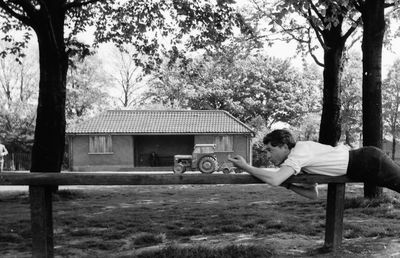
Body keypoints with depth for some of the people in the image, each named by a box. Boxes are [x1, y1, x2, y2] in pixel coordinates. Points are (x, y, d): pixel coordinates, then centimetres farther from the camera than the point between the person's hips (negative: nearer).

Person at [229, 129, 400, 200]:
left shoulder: (298, 154, -18)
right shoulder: (302, 153, 11)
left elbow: (274, 180, -35)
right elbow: (313, 194, 14)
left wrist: (245, 167, -24)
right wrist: (288, 185, 2)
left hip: (369, 162, -8)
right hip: (365, 160, 8)